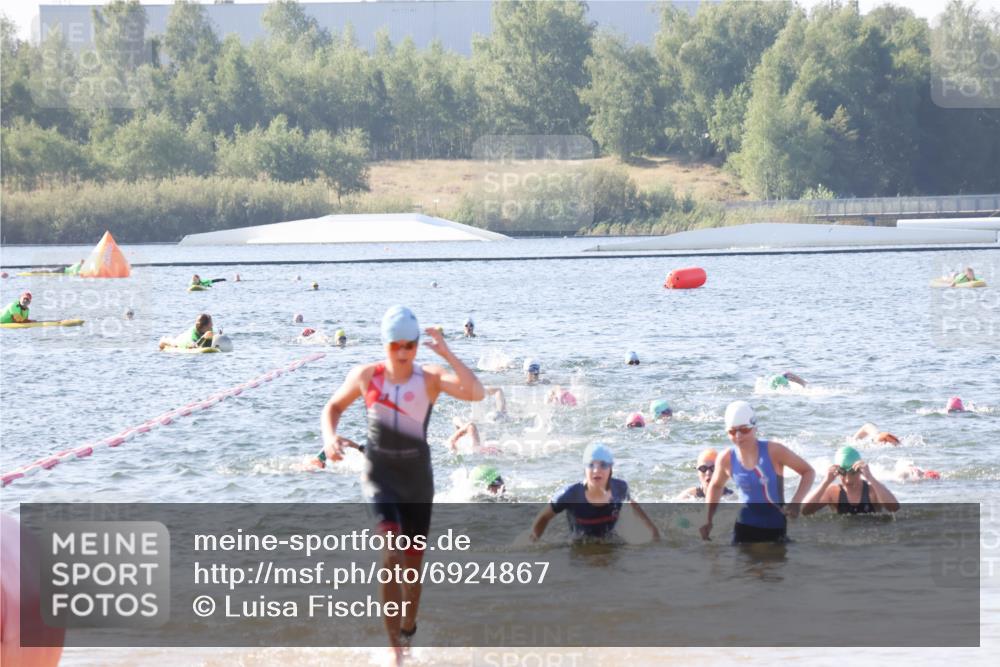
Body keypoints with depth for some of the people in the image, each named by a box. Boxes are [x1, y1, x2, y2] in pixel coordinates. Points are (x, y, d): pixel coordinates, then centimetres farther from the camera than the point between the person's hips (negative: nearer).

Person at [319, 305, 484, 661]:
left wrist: (446, 353, -30)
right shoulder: (366, 376, -5)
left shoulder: (430, 378, -10)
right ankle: (394, 645, -21)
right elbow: (334, 406, 12)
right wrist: (329, 436, -8)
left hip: (417, 478, 1)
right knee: (391, 554, -22)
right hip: (380, 477, -1)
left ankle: (408, 629, 42)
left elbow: (476, 392, -27)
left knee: (413, 563, 14)